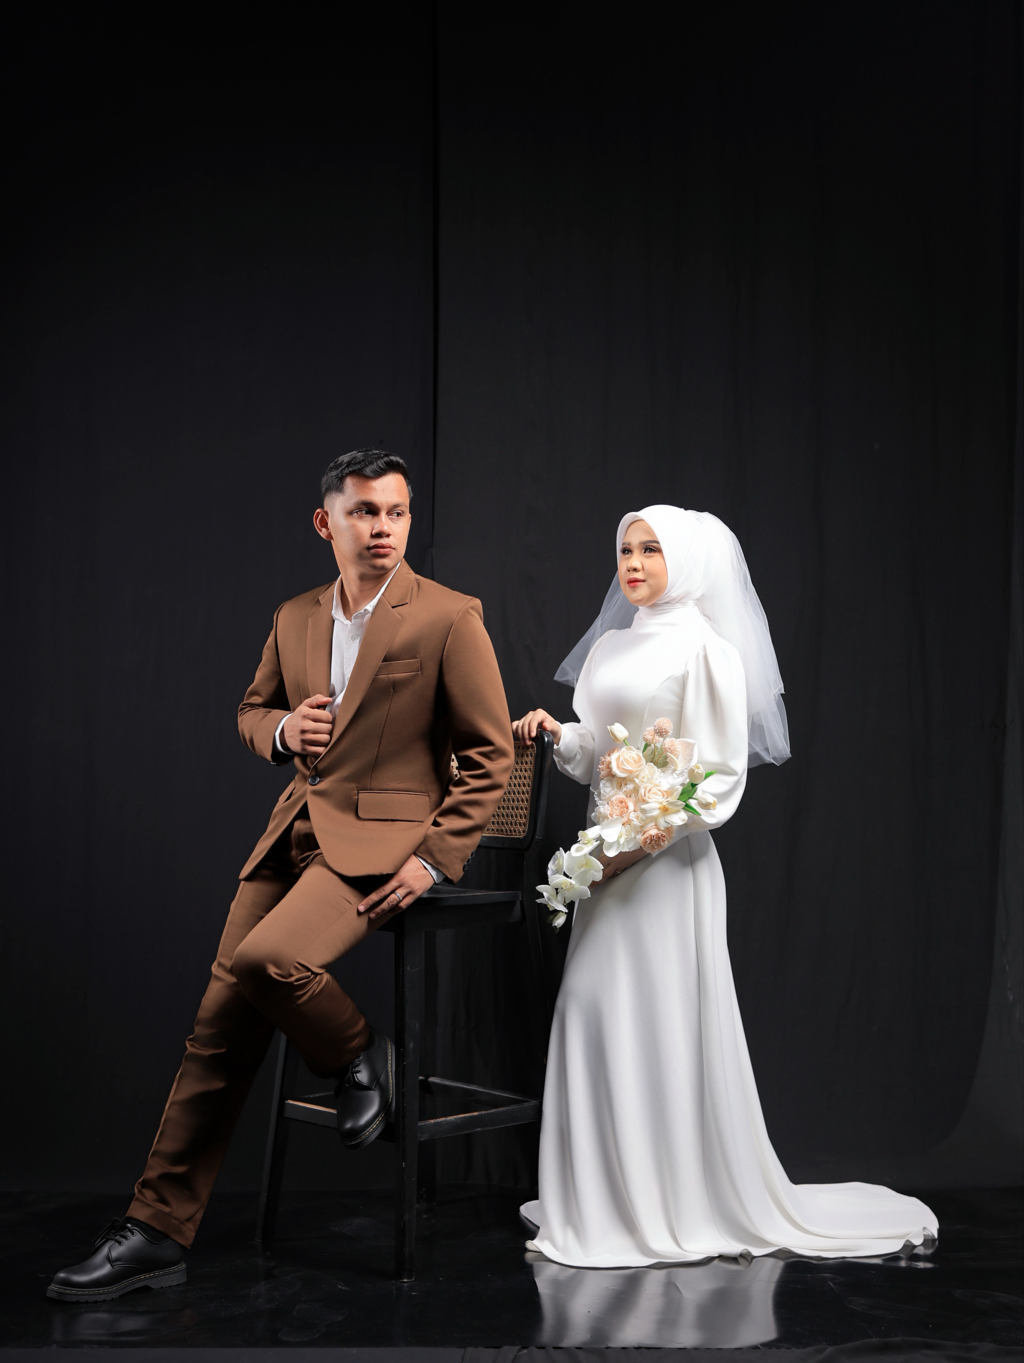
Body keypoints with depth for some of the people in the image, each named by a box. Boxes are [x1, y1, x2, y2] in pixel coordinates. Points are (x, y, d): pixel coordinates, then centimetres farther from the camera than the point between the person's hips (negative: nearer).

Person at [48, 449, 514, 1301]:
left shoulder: (450, 619, -6)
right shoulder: (295, 620, 12)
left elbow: (490, 755, -4)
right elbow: (252, 710, 26)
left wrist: (436, 858, -12)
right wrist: (282, 730, 1)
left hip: (384, 838, -6)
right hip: (295, 834, 6)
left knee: (268, 956, -30)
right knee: (221, 1023, 0)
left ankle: (361, 1054, 2)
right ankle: (158, 1233, 8)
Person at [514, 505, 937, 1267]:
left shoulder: (704, 649, -8)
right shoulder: (610, 647, 14)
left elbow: (721, 774, -12)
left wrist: (643, 841, -19)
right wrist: (558, 734, 1)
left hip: (666, 856, -7)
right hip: (608, 848, 7)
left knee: (664, 1017, -4)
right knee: (595, 1011, 7)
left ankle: (686, 1203, 8)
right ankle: (610, 1197, 17)